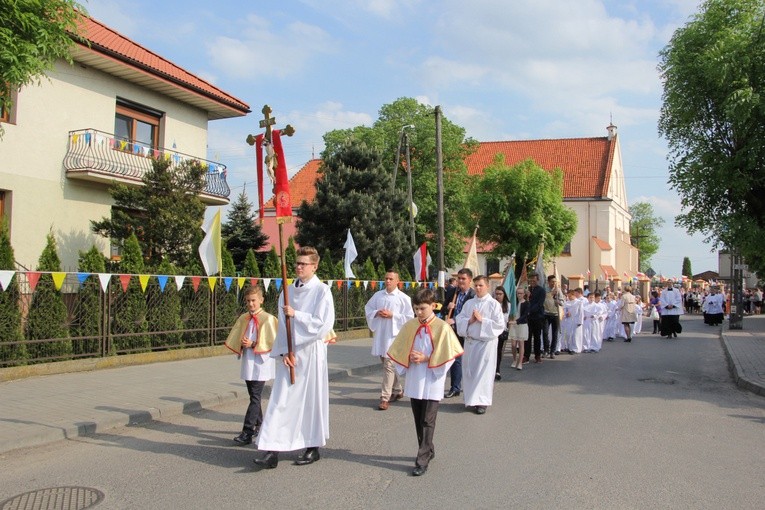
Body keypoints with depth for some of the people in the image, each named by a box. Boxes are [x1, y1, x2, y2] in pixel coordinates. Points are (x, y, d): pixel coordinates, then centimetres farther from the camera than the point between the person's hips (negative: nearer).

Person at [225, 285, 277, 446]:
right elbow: (235, 339, 13)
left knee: (255, 397, -8)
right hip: (247, 362, 6)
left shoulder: (268, 319, -9)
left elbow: (272, 342, -11)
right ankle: (258, 426, 28)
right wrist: (242, 344, -8)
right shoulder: (243, 319, 8)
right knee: (254, 396, 14)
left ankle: (247, 433, -10)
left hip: (261, 363, -6)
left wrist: (253, 345, -17)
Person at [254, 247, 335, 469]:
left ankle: (313, 447, 20)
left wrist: (295, 314, -15)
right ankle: (272, 451, 2)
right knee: (280, 400, 0)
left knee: (311, 399, 5)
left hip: (311, 352, -4)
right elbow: (282, 325, 6)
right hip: (289, 353, 4)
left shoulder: (322, 291, -6)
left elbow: (323, 324, -15)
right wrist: (284, 352, -4)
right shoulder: (289, 291, 8)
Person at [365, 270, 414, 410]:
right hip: (380, 334, 6)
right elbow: (368, 309, 14)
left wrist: (392, 315, -15)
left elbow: (409, 317, -7)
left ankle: (385, 397, -7)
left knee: (389, 365, -10)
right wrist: (376, 313, -6)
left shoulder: (404, 298, -5)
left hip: (394, 334, -5)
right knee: (389, 364, 16)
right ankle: (397, 390, 33)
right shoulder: (378, 295, 8)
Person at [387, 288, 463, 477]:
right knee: (418, 420, 14)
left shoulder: (442, 327, -10)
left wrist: (426, 359, -17)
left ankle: (422, 460, 2)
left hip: (432, 382, -5)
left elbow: (448, 355, -10)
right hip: (414, 381, 5)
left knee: (427, 422, -2)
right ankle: (428, 450, 30)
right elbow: (398, 351, 8)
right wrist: (409, 359, -11)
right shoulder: (410, 326, 3)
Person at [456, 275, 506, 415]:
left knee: (483, 372, -3)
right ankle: (471, 399, 20)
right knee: (469, 371, 8)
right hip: (470, 341, 5)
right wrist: (470, 320, -11)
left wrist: (482, 320, -14)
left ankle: (482, 402, 2)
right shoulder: (468, 303, 10)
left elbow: (500, 324, -9)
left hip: (486, 342, -4)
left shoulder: (494, 304, -4)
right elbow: (459, 319, 8)